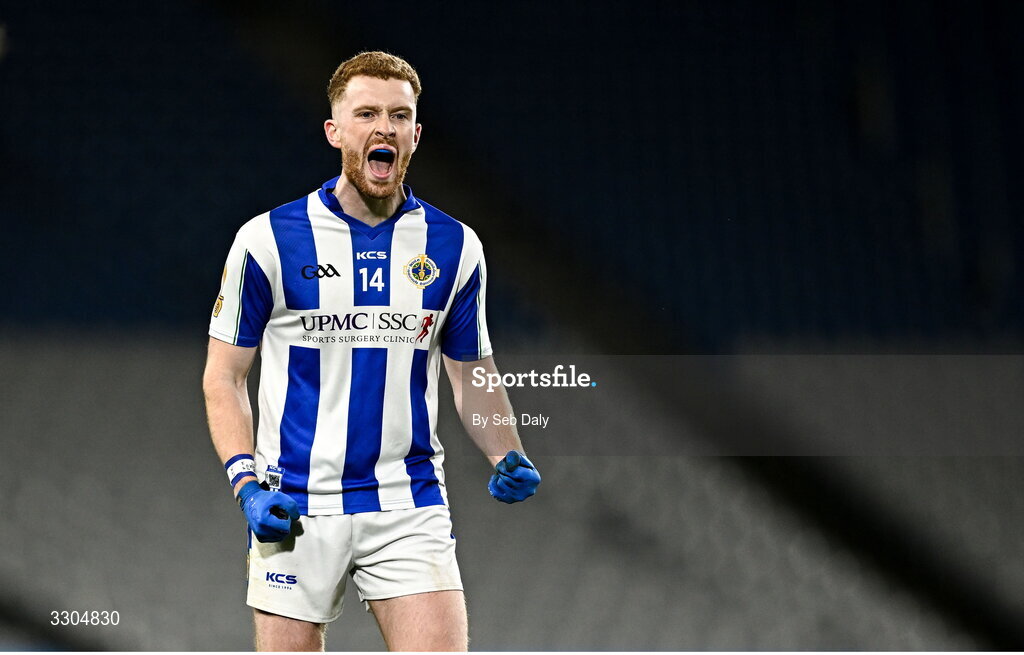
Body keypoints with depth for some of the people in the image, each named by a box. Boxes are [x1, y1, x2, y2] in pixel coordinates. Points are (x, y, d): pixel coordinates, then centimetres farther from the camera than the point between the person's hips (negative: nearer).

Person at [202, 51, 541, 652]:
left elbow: (473, 375, 15)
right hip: (294, 511, -1)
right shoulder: (268, 239, -2)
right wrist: (247, 483, -9)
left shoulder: (455, 247, 5)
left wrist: (509, 458, -2)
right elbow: (224, 377, 3)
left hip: (411, 507, 1)